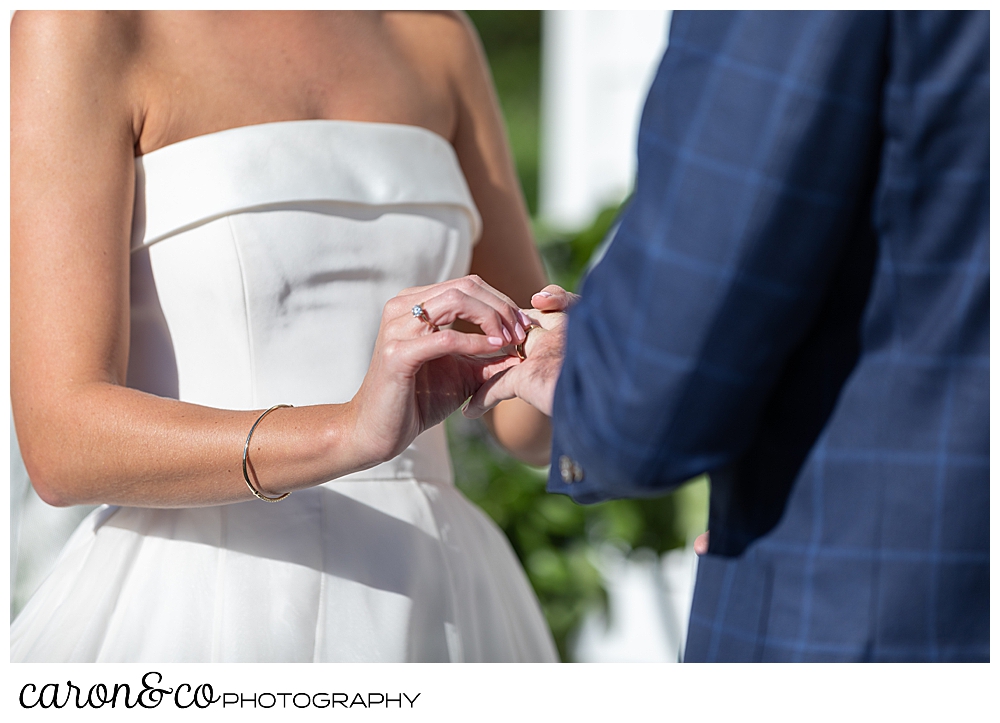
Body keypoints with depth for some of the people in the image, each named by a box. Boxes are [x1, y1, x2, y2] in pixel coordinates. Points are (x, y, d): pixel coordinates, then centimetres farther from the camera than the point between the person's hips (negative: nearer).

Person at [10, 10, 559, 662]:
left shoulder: (435, 37, 13)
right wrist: (352, 432, -29)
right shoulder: (78, 28, -5)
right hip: (199, 621, -5)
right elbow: (61, 443, -15)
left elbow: (533, 425, 10)